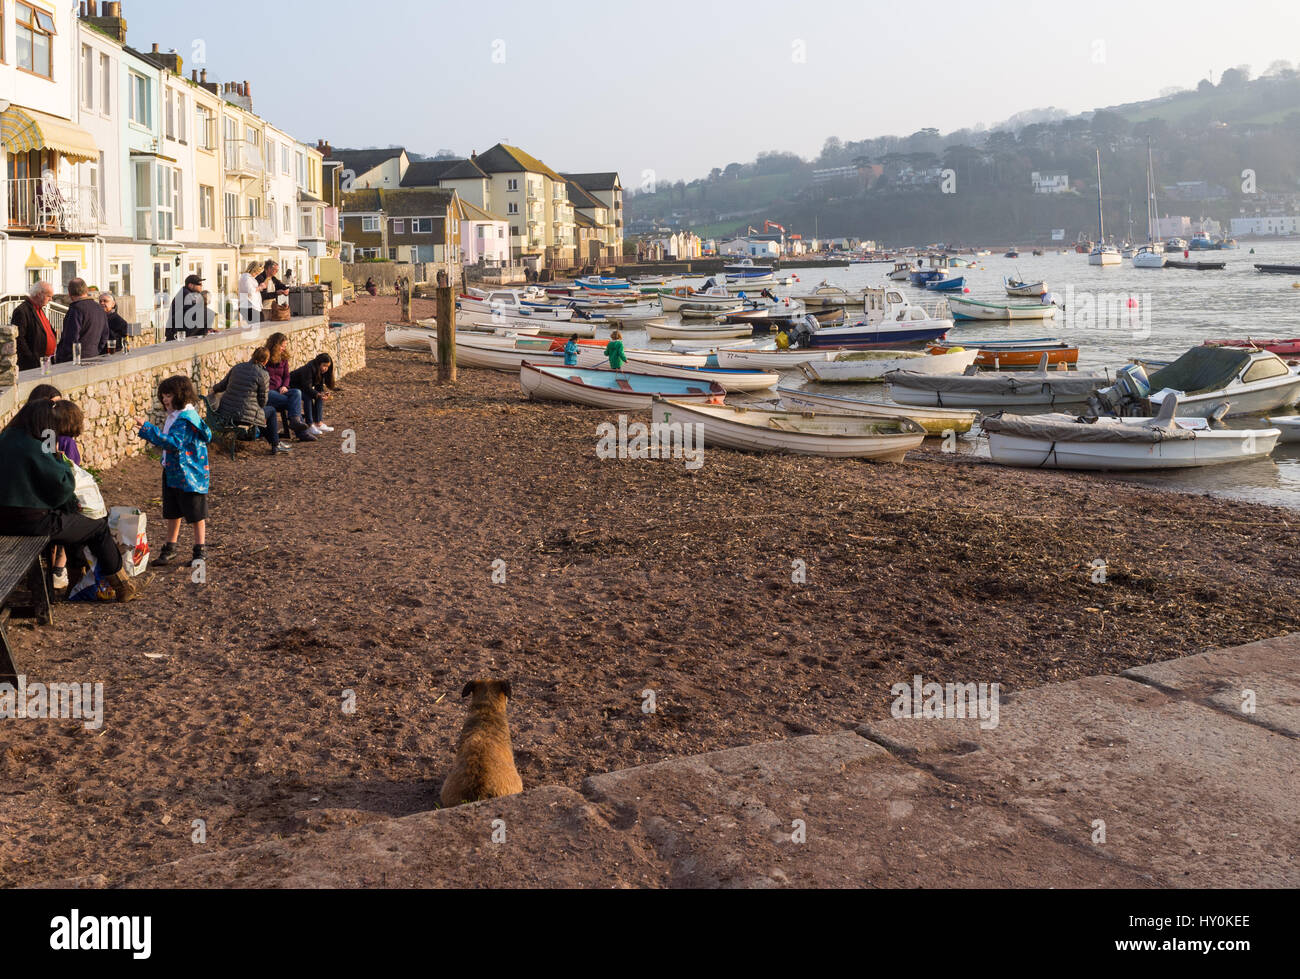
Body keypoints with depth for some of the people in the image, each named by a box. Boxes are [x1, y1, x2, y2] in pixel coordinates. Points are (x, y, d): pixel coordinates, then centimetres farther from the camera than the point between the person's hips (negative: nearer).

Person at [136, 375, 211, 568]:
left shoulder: (186, 418, -22)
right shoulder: (174, 415, 9)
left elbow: (173, 443, -32)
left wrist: (147, 429, -32)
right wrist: (149, 434, 10)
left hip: (189, 475, -10)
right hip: (172, 472, 10)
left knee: (195, 514, 4)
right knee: (172, 512, 17)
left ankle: (200, 551, 14)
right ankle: (170, 547, 29)